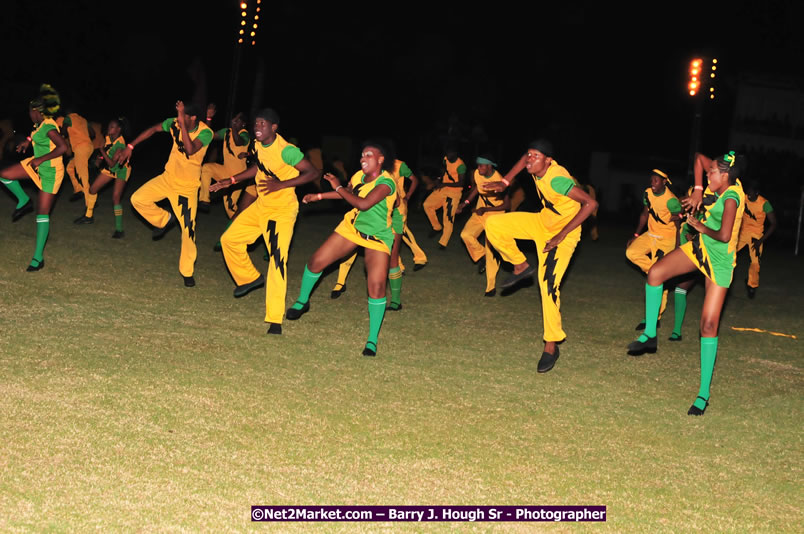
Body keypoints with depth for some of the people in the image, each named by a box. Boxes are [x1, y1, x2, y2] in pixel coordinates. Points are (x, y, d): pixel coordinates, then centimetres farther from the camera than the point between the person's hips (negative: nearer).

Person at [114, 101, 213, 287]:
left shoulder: (205, 132, -24)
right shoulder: (174, 124, -12)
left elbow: (190, 149, -41)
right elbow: (153, 130, 4)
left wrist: (182, 123, -44)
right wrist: (129, 147, 3)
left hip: (187, 186, -4)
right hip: (168, 178, 4)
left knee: (188, 229, -4)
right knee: (138, 199, -10)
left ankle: (187, 272, 12)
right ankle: (164, 220, 17)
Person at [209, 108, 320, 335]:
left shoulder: (286, 151, -24)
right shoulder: (259, 145, 0)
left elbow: (313, 172, -25)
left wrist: (281, 184, -32)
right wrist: (232, 181, 18)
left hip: (282, 210, -8)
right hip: (261, 206, 8)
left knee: (277, 259, -16)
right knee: (230, 239, 12)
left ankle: (275, 320, -16)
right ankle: (250, 277, 36)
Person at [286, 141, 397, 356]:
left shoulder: (386, 183, -27)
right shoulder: (359, 176, -6)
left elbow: (363, 203, -39)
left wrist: (338, 187, -27)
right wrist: (319, 196, 20)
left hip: (377, 238, -6)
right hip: (352, 226, 6)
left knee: (376, 286, -18)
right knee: (317, 261, 3)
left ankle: (373, 340, -7)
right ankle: (302, 301, 32)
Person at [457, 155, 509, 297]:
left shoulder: (498, 181, -25)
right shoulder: (477, 174, -8)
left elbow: (507, 205, -20)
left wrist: (486, 210, -25)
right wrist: (465, 203, 6)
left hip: (495, 216, -6)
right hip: (480, 212, 6)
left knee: (492, 252, -7)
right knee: (466, 234, -17)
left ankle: (491, 286, 1)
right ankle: (480, 256, 11)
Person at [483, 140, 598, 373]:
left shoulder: (557, 179, -34)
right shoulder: (537, 166, -12)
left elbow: (590, 203, -37)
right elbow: (524, 160, 14)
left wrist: (561, 235, -34)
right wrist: (505, 182, 5)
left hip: (563, 232, -8)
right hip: (542, 222, 8)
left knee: (548, 285, -18)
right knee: (493, 225, -4)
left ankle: (551, 346, -8)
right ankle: (521, 266, 15)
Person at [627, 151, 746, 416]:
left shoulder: (731, 198, -27)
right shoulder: (719, 182, -5)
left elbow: (724, 235, -39)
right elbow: (699, 156, 9)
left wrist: (701, 227, -20)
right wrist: (698, 192, -1)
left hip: (720, 260, -8)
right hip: (700, 246, 8)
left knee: (709, 325, -8)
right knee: (655, 273, -9)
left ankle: (704, 394, -4)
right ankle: (649, 335, 9)